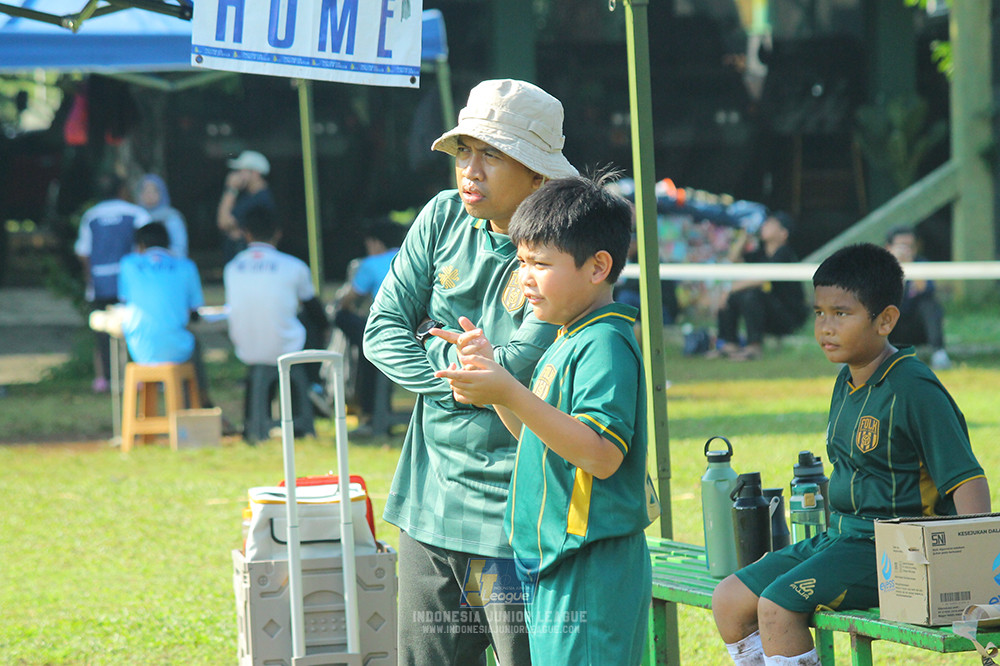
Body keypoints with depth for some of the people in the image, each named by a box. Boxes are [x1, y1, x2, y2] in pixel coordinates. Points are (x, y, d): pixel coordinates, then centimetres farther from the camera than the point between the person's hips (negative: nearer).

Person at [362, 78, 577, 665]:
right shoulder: (444, 218, 6)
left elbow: (518, 366, -21)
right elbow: (382, 330, 5)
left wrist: (442, 351, -4)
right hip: (430, 505, 6)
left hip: (514, 515, -6)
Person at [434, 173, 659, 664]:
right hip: (554, 568, 11)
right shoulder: (567, 342, 16)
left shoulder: (605, 345, -16)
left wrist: (512, 395, -29)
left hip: (590, 573, -11)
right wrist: (489, 374, 12)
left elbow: (601, 454, -26)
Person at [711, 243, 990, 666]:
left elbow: (967, 480, -17)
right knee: (729, 600, 2)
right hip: (840, 536, 9)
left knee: (777, 605, -25)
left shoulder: (913, 389, -15)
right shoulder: (848, 383, 12)